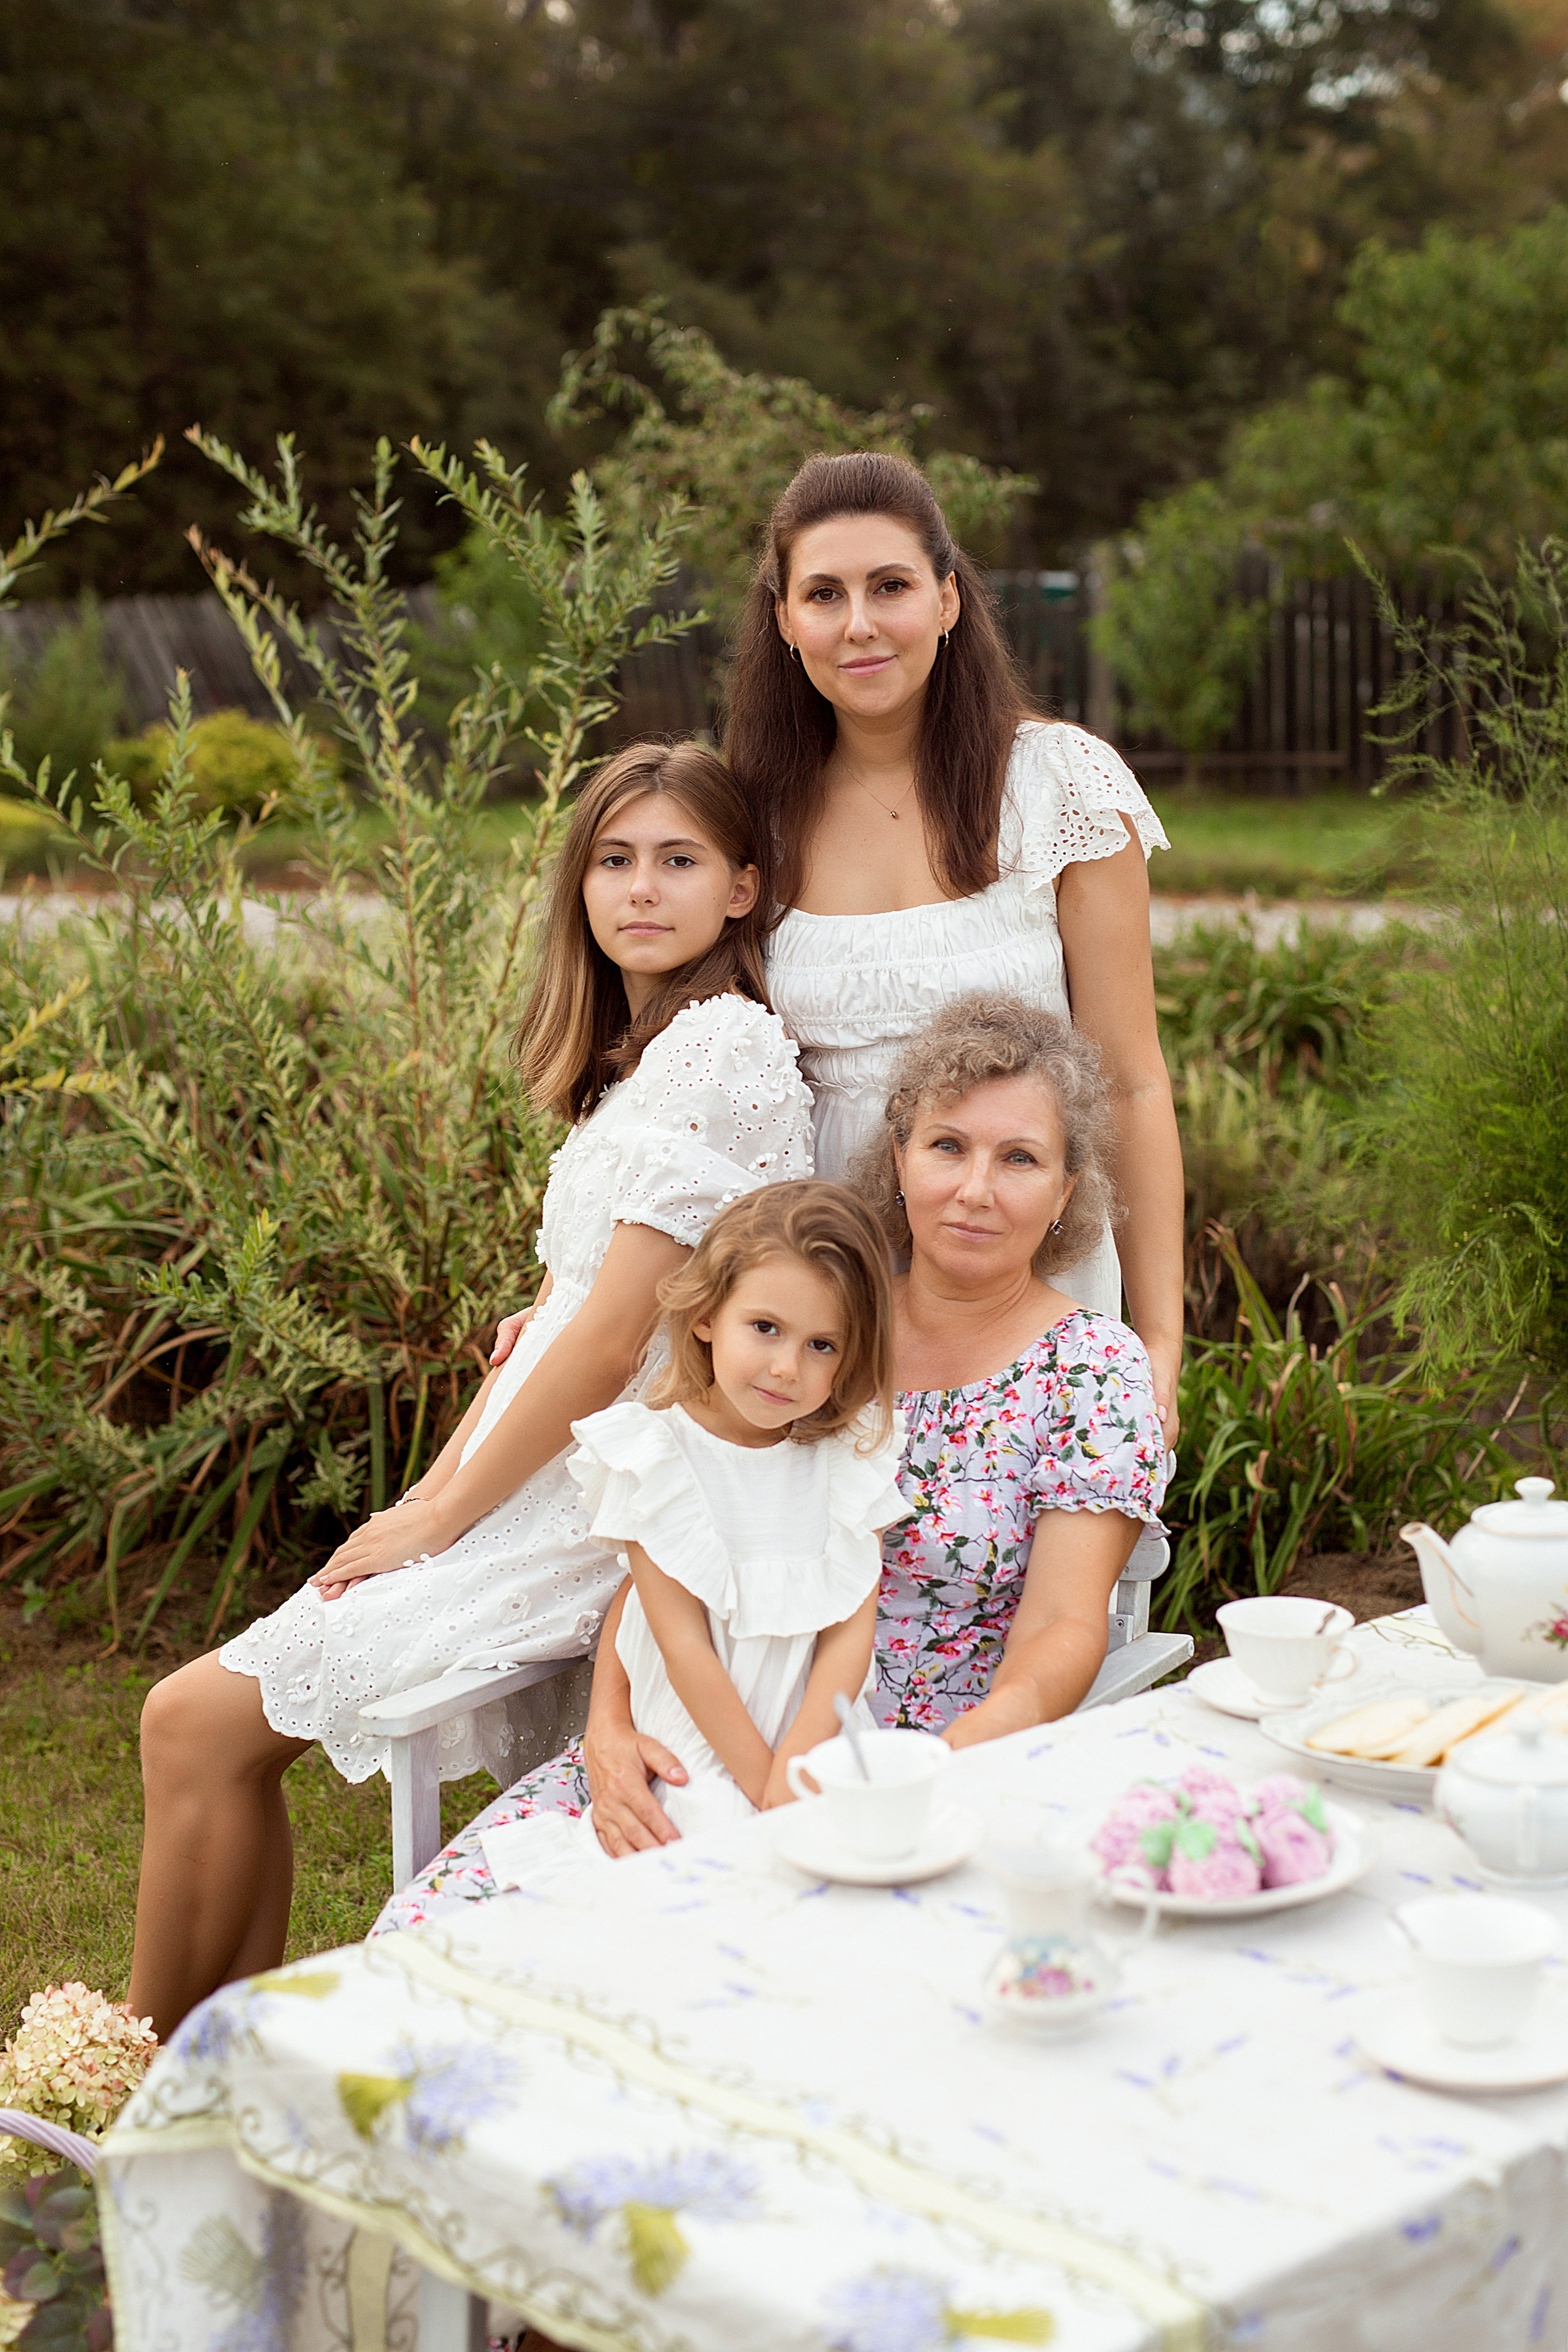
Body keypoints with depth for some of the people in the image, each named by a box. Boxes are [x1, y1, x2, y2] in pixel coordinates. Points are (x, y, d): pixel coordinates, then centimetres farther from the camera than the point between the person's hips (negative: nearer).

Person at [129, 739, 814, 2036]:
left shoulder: (724, 1044, -14)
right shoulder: (634, 1055, 17)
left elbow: (611, 1341, -17)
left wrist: (439, 1518, -9)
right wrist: (429, 1495, 4)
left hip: (605, 1512, -9)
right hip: (545, 1483, 9)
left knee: (200, 1722, -7)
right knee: (198, 1715, 3)